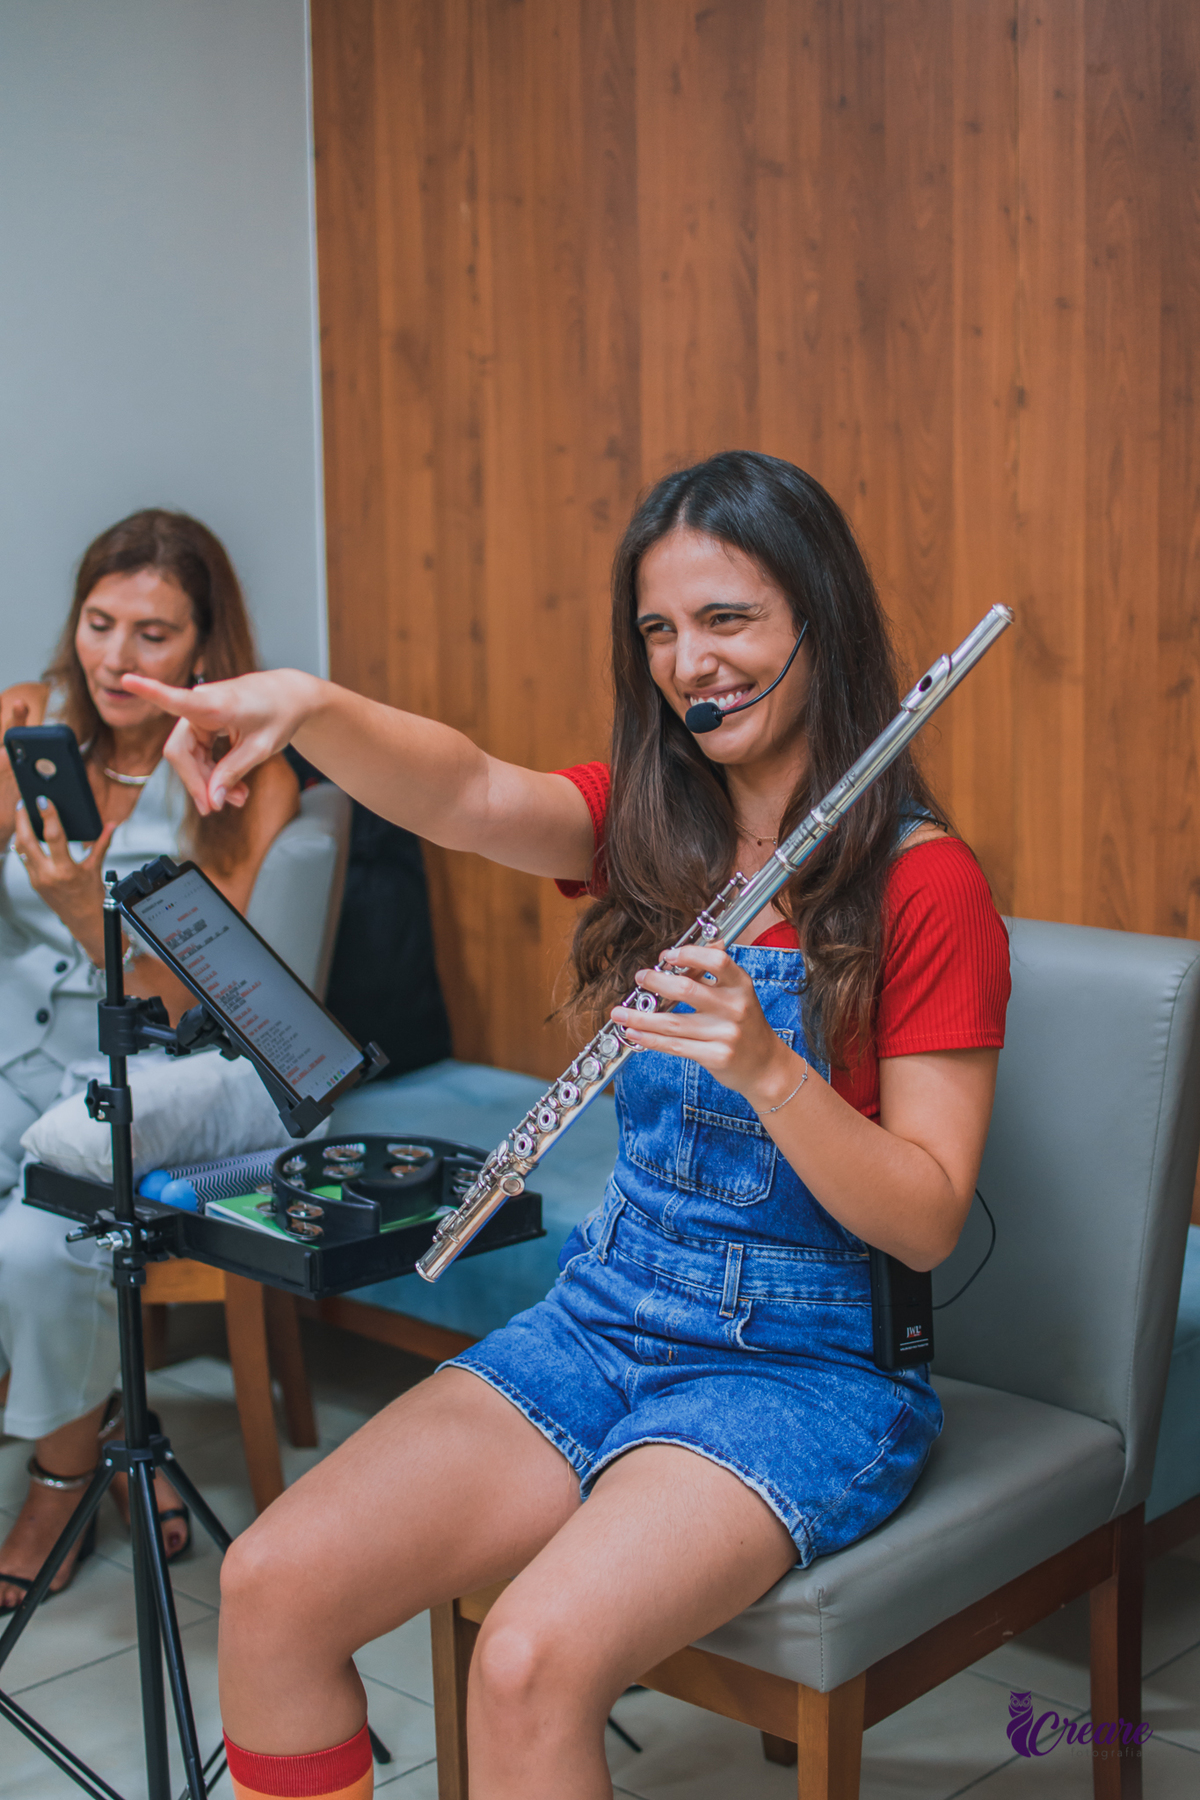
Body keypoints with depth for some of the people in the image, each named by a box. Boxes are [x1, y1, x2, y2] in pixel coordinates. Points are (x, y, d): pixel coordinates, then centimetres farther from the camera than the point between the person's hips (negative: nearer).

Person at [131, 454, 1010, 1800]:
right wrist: (307, 707, -35)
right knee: (268, 1587, -11)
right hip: (603, 1319, 5)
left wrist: (770, 1070, -29)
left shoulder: (922, 883, -10)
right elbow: (471, 797, -15)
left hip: (805, 1366, -5)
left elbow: (928, 1220, -13)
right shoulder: (651, 825, 6)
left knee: (528, 1666, -29)